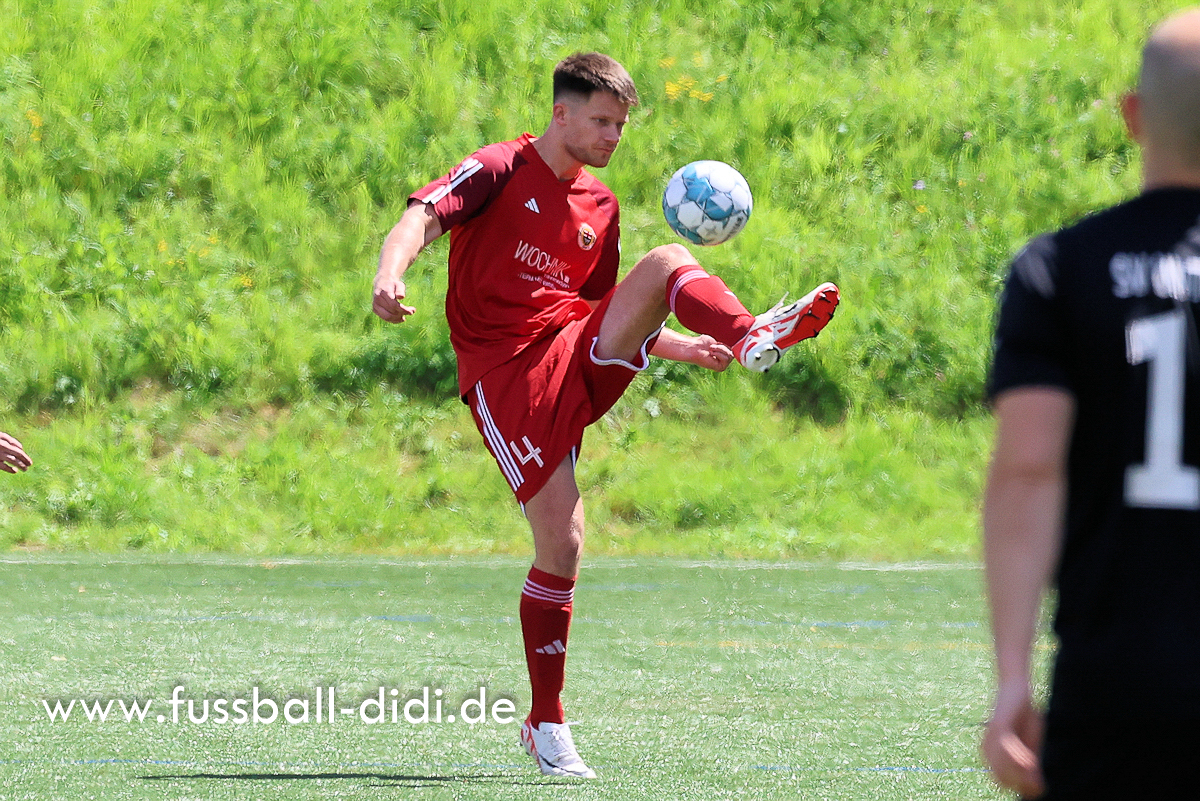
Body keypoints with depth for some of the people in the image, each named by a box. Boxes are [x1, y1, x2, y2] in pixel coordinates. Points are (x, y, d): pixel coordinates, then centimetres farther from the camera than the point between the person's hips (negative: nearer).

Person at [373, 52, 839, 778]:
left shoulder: (601, 207, 19)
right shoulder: (501, 170, 1)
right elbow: (423, 217, -16)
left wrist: (678, 346, 14)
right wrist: (391, 272, -37)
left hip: (581, 359, 5)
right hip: (507, 374, -5)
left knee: (667, 263, -20)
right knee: (562, 544, -12)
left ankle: (753, 340, -49)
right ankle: (547, 724, 1)